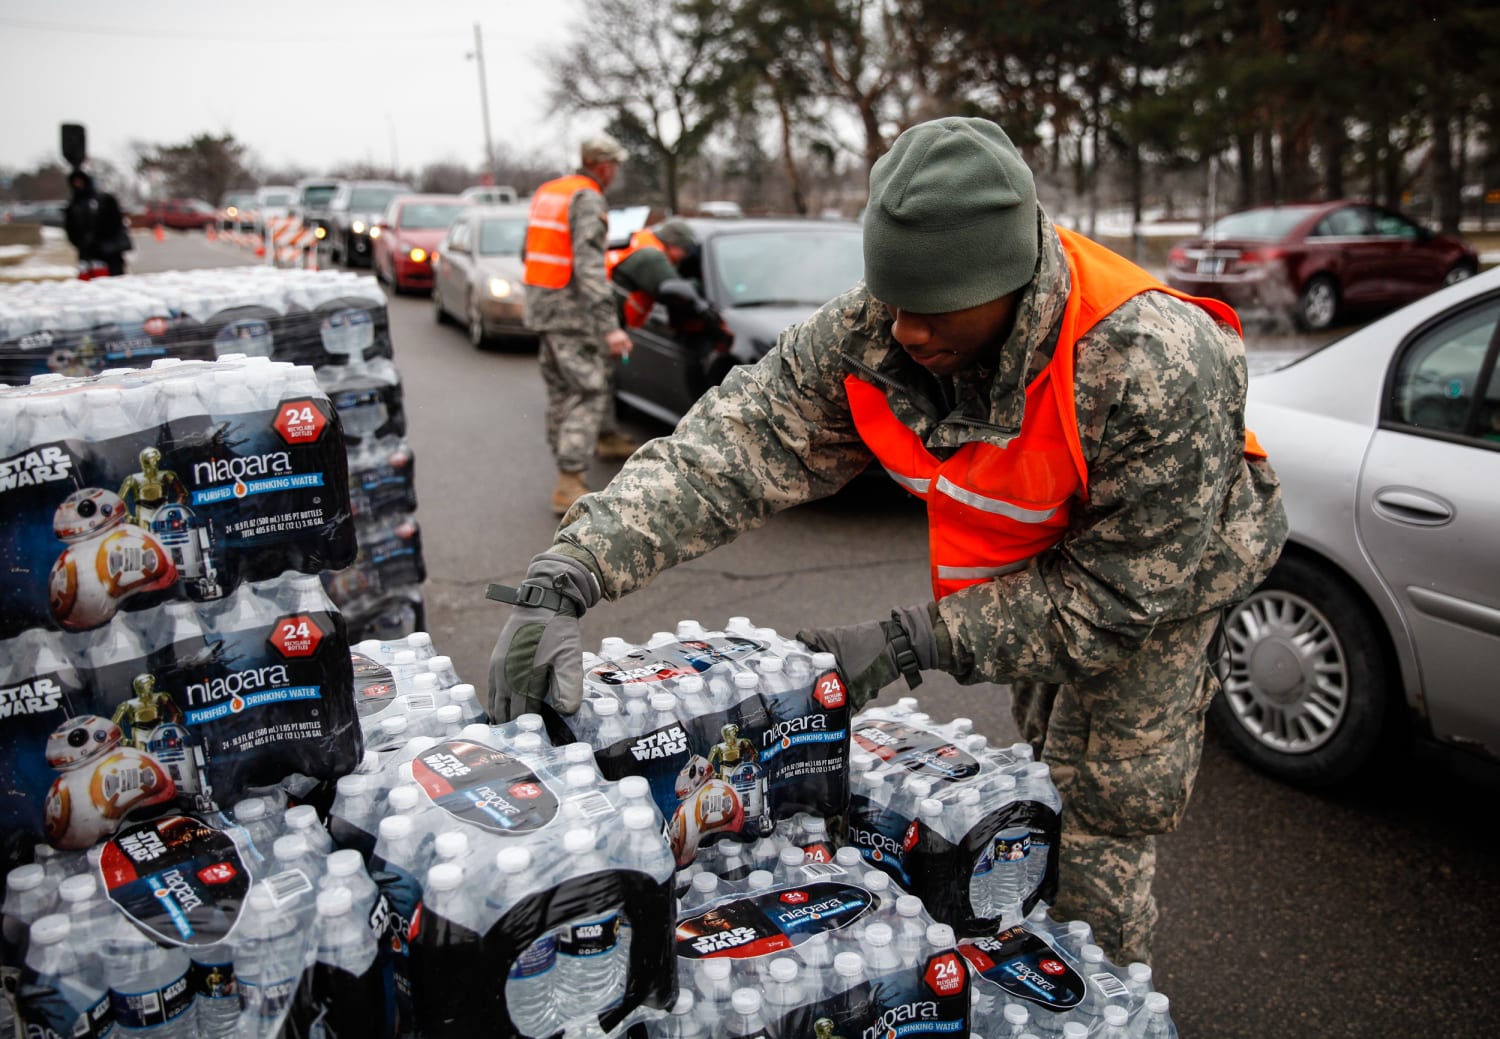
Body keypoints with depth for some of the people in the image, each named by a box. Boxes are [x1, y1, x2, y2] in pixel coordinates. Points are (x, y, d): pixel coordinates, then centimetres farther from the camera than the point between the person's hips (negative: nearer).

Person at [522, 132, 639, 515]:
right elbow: (589, 266, -26)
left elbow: (528, 252, 20)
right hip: (569, 309, -10)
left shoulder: (547, 192, 13)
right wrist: (609, 326, -31)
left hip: (540, 303, 10)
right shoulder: (587, 199, -15)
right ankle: (569, 485, -15)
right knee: (588, 392, -9)